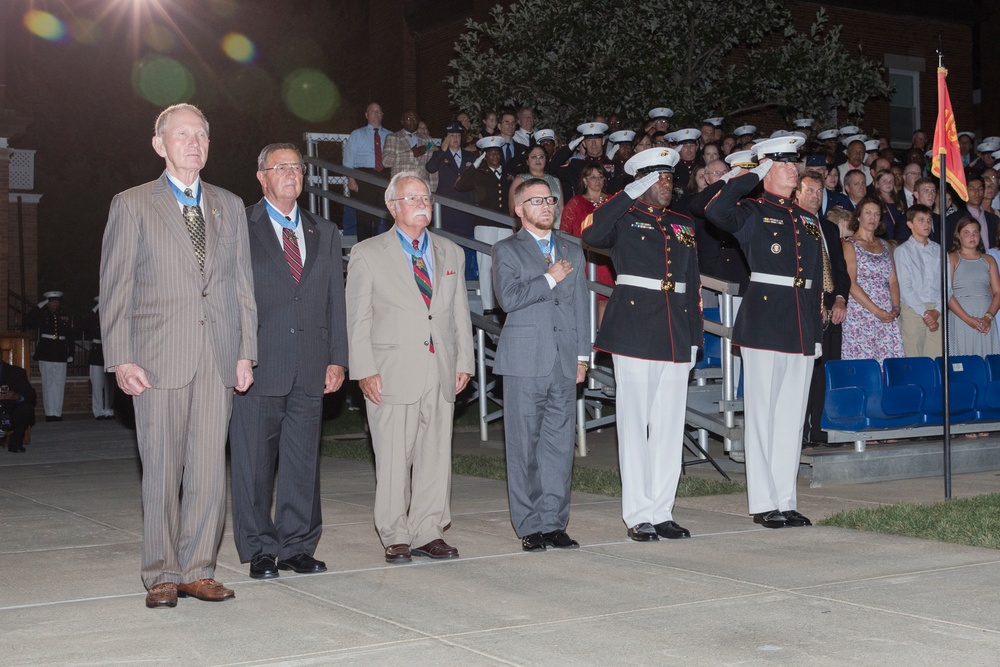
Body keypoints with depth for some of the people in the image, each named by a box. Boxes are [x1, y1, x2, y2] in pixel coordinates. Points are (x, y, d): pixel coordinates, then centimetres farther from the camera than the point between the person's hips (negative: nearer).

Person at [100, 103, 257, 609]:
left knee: (210, 469, 2)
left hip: (218, 358, 3)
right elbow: (115, 289, 2)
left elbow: (243, 284, 14)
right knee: (162, 471, 1)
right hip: (158, 359, -3)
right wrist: (121, 359, -7)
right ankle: (162, 575, 11)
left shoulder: (229, 206, 16)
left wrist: (246, 352, 6)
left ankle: (197, 570, 12)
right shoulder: (131, 206, 5)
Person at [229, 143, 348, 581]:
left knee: (303, 462, 7)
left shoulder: (324, 233, 17)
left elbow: (335, 299, 14)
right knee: (254, 463, 1)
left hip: (310, 368, 4)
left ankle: (298, 547, 16)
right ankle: (259, 551, 11)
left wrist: (337, 359, 6)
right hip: (258, 365, -4)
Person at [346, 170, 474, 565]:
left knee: (436, 456, 5)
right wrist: (364, 370, -8)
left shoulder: (451, 254, 17)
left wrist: (464, 362, 7)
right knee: (393, 458, -3)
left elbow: (460, 314, 16)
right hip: (392, 373, -4)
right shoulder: (367, 254, 4)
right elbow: (358, 318, 0)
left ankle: (428, 533, 14)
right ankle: (396, 538, 7)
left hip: (441, 375, 4)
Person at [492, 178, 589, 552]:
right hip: (525, 362, -4)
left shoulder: (572, 253, 19)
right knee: (524, 446, -2)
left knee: (561, 444, 3)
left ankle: (554, 523, 10)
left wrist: (582, 356, 11)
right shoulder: (507, 250, 4)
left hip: (564, 363, 4)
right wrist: (550, 278, -7)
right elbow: (508, 298, -12)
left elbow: (581, 307, 18)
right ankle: (529, 527, 4)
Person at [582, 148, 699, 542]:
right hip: (634, 330, -5)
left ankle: (662, 512, 14)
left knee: (670, 425, 7)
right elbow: (591, 234, -20)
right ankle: (638, 516, 3)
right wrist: (632, 194, -16)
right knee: (635, 424, -2)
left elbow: (693, 284, 20)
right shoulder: (625, 218, 3)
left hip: (676, 336, 5)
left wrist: (694, 338, 14)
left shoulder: (684, 225, 19)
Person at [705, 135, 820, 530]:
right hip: (765, 324, -6)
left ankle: (786, 500, 16)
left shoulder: (809, 221, 18)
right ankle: (764, 503, 4)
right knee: (763, 414, -2)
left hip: (802, 329, 6)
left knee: (793, 415, 9)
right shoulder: (752, 212, -1)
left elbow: (817, 281, 19)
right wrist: (753, 175, -11)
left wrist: (817, 333, 13)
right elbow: (715, 211, -24)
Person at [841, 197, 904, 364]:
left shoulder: (884, 245, 19)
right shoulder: (850, 245, 1)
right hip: (860, 314, -5)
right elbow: (850, 284, -9)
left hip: (887, 316, 5)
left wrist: (895, 308, -3)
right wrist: (876, 311, -14)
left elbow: (893, 280, 15)